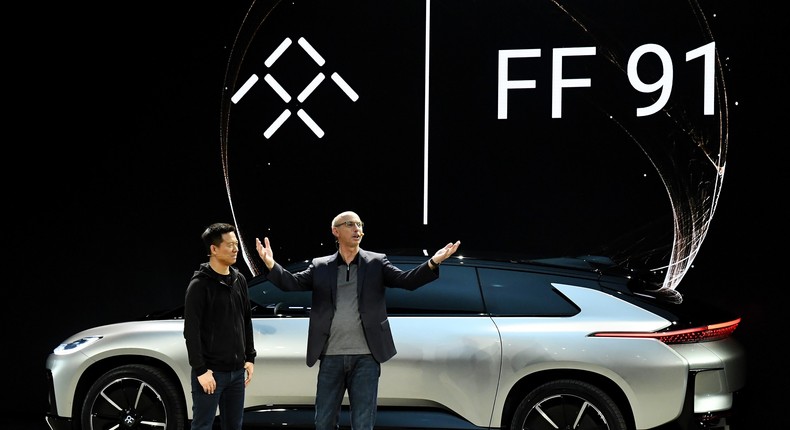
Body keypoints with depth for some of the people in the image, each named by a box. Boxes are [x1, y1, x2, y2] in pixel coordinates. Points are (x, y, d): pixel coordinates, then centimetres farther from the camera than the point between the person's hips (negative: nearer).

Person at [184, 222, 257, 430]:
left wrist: (250, 357, 13)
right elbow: (191, 331, -13)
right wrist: (200, 370, -16)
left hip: (237, 371, 6)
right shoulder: (200, 285, -10)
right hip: (211, 371, -6)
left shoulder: (239, 280, 10)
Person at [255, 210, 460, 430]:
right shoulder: (320, 266, 6)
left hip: (365, 357, -1)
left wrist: (433, 263, -24)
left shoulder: (376, 263, 4)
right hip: (331, 357, 1)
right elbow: (292, 282, -3)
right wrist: (271, 265, -22)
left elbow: (406, 280, -7)